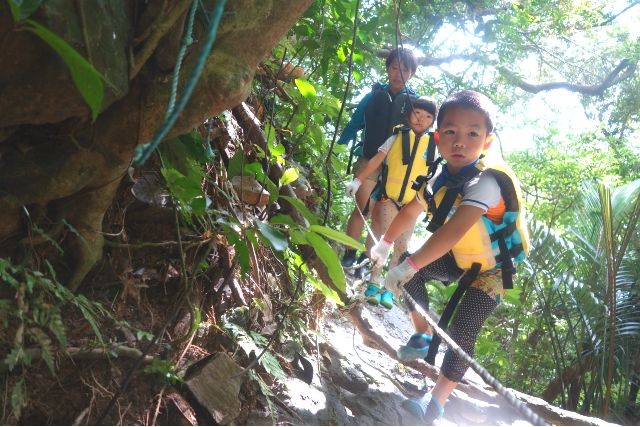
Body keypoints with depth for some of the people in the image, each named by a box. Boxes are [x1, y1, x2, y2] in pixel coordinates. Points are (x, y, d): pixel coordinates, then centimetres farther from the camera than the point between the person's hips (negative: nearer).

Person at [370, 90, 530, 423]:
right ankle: (422, 337, 15)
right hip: (461, 260, 7)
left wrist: (408, 266, -52)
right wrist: (384, 243, 10)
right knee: (412, 268, -6)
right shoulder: (443, 177, -11)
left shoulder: (487, 182, -36)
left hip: (492, 270, -7)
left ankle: (436, 403, -2)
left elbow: (452, 233, -49)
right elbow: (409, 211, 6)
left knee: (461, 332, -18)